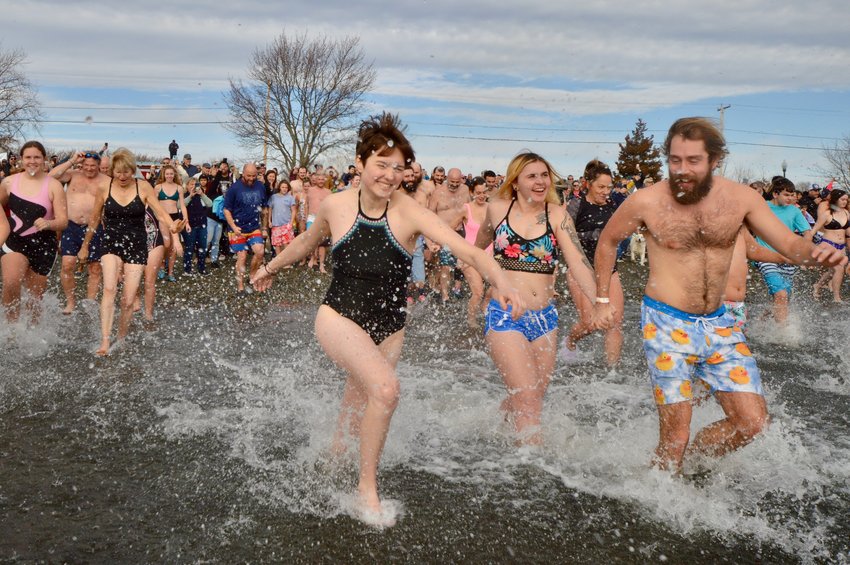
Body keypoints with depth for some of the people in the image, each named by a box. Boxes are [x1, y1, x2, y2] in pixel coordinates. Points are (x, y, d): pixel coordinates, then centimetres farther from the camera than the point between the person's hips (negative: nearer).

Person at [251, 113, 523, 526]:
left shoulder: (409, 213, -13)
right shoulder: (335, 206, -6)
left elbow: (467, 250, -25)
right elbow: (308, 241, 16)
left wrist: (500, 280, -44)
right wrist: (271, 268, 30)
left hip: (388, 330, 1)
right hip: (338, 318, -1)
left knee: (355, 418, 13)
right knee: (385, 388, -27)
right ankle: (367, 486, -8)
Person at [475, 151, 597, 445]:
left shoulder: (557, 215, 1)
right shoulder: (497, 209, 1)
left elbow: (577, 261, -12)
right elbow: (478, 248, 22)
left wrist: (598, 300, -25)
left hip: (544, 318, 3)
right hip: (504, 315, -3)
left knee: (534, 397, 12)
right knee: (527, 399, -13)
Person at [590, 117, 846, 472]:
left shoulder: (741, 198, -3)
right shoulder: (646, 201, -9)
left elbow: (790, 244, -3)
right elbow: (607, 242, 7)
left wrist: (816, 252, -27)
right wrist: (603, 301, 8)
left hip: (718, 323, 4)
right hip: (666, 323, -4)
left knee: (752, 423, 1)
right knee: (676, 436, -4)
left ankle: (691, 458, 26)